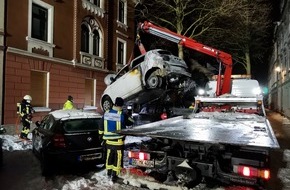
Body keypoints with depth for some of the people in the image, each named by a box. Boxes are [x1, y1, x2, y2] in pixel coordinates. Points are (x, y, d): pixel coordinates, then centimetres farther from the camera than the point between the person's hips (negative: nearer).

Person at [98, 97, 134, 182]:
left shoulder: (106, 113, -1)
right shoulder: (122, 115, -17)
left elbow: (101, 125, 8)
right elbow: (131, 122, -2)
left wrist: (101, 135, 19)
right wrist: (128, 116, 15)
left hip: (108, 140, 5)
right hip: (118, 141, -5)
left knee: (109, 156, 19)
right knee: (117, 158, 7)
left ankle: (109, 172, 32)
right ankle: (114, 175, 12)